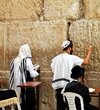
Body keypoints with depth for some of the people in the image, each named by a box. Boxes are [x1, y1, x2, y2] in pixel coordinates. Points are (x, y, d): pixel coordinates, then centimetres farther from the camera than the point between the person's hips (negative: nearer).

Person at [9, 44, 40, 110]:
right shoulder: (27, 60, -14)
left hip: (17, 87, 6)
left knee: (21, 103, 14)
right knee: (30, 104, 6)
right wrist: (35, 71, 5)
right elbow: (32, 74, -17)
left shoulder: (15, 60, 4)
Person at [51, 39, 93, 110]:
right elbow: (86, 62, -3)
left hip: (57, 85, 5)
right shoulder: (72, 57, -6)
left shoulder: (55, 59, 8)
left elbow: (53, 71, 10)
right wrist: (90, 51, 10)